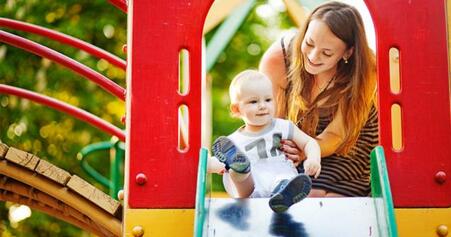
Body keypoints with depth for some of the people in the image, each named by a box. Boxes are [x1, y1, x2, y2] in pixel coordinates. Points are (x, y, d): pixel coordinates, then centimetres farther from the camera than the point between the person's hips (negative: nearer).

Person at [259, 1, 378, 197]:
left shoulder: (361, 73, -26)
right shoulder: (276, 60, -23)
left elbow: (335, 134, -21)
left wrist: (303, 152, -43)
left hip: (348, 147, -1)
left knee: (315, 194, -25)